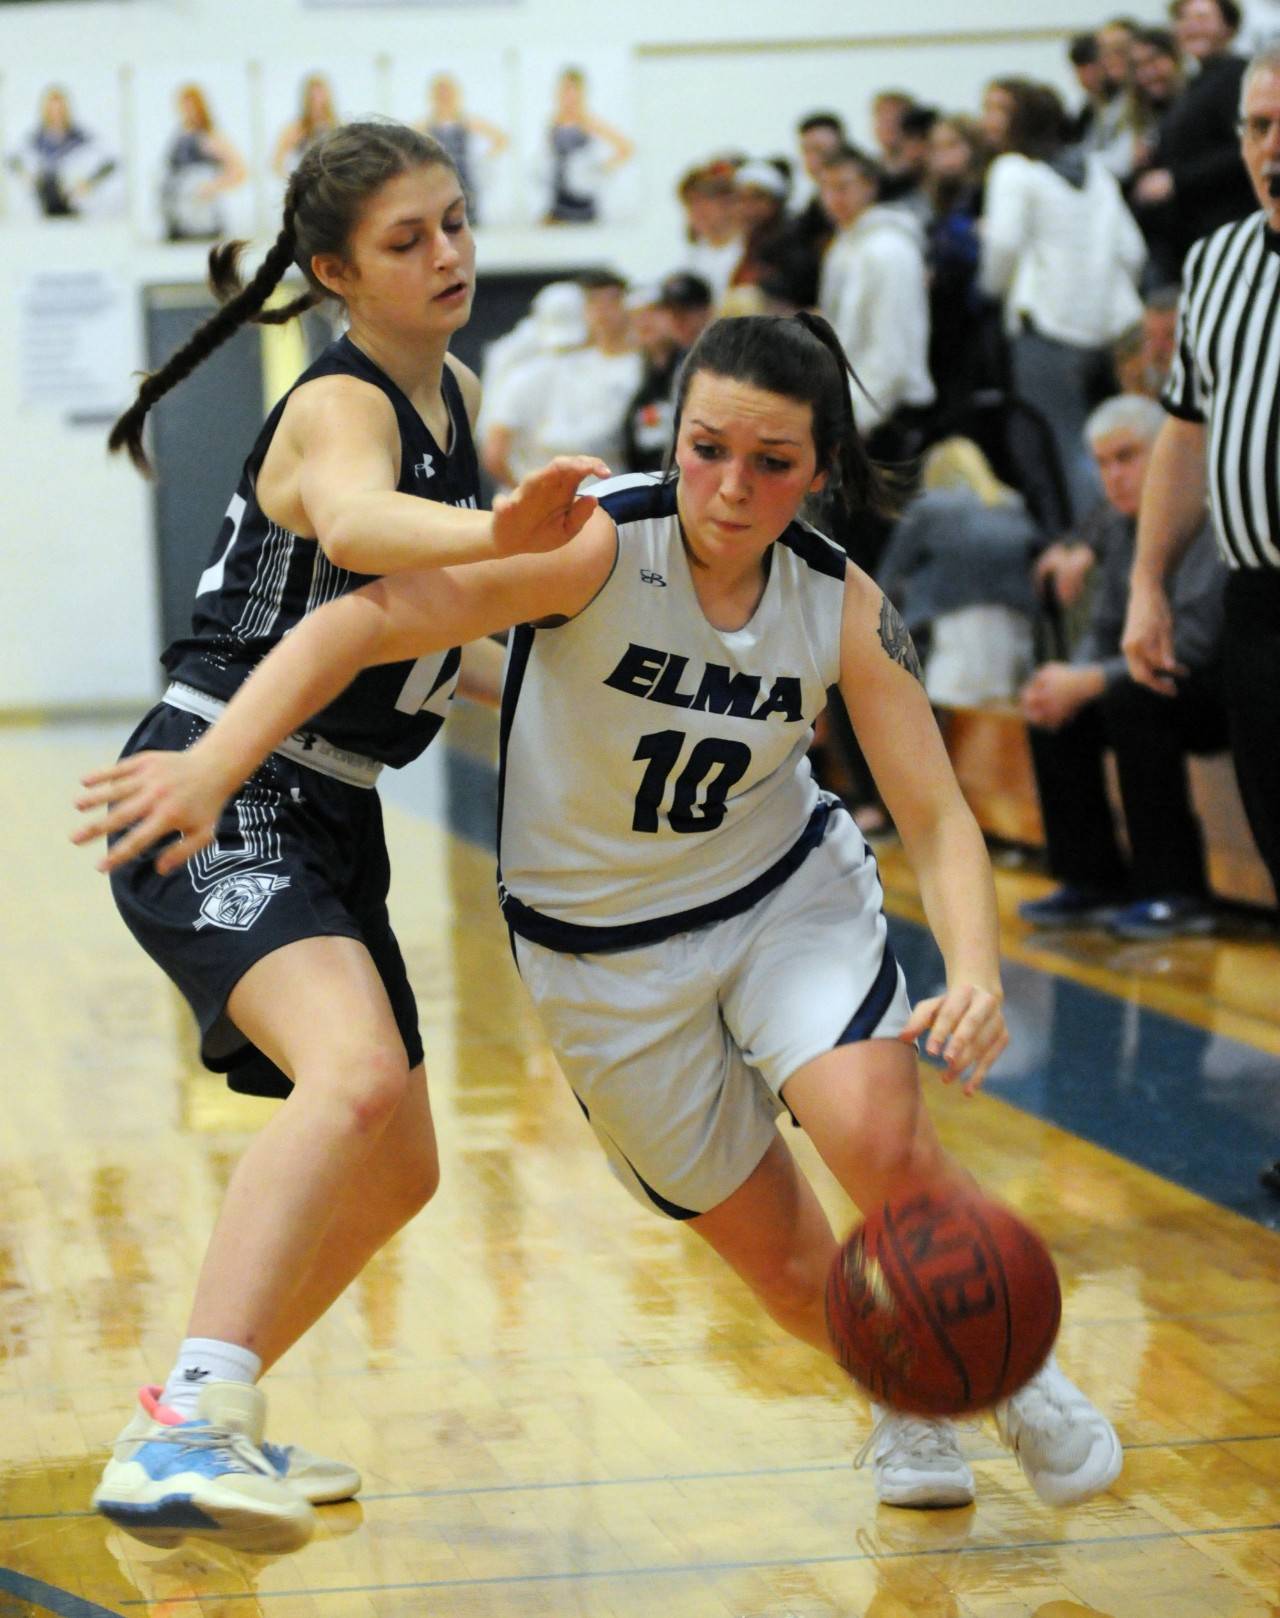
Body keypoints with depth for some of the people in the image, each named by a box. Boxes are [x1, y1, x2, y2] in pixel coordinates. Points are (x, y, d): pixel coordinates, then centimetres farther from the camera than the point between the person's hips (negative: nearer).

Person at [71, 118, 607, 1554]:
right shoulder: (341, 406, -15)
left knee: (394, 1167, 16)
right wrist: (498, 534, -60)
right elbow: (354, 522, -41)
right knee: (357, 1081, -34)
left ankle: (211, 1415, 31)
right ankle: (183, 1429, -42)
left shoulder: (455, 395, 12)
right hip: (216, 793, -10)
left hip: (322, 816, 10)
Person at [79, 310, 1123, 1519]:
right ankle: (904, 1397, 36)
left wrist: (975, 975, -33)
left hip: (790, 896, 1)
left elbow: (936, 816, -14)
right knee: (787, 1272, 2)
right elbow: (362, 623, -31)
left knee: (880, 1144, -25)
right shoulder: (596, 546, -25)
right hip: (605, 950, -1)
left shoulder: (843, 607, -14)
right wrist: (211, 767, -44)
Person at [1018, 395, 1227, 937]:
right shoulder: (1120, 524, 7)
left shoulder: (1206, 519, -20)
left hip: (1230, 689, -9)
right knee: (1054, 708, -5)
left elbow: (1192, 645, -27)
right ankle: (1093, 882, 1)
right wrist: (1070, 680, -11)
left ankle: (1176, 894, -24)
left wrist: (1088, 682, -26)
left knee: (1131, 700, -31)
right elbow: (1105, 630, 11)